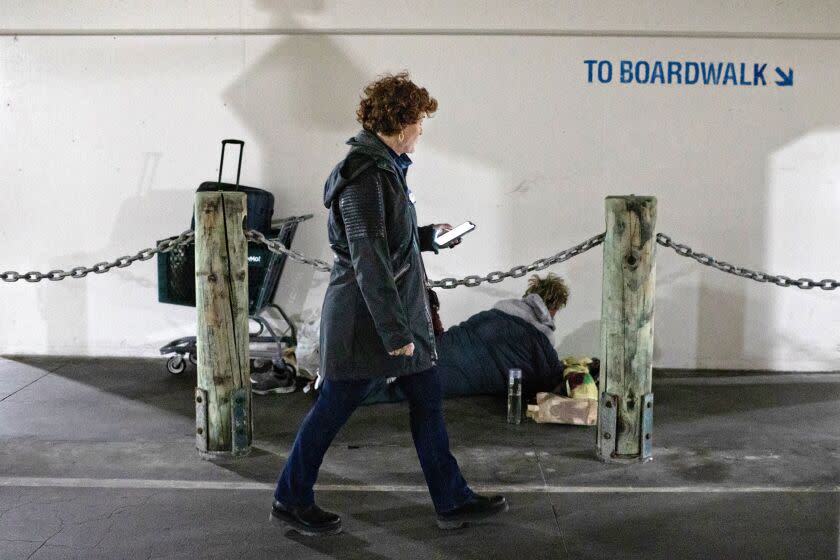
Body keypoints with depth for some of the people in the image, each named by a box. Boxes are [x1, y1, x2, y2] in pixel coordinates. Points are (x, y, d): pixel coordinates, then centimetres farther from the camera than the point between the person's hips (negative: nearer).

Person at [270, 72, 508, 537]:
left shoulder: (382, 167, 10)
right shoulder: (364, 176, -21)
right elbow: (368, 260, -24)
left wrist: (429, 236, 24)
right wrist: (395, 331, -23)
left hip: (399, 310, 10)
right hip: (366, 317, -10)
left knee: (427, 398, 13)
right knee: (334, 407, 4)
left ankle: (453, 501, 23)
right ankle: (290, 500, 21)